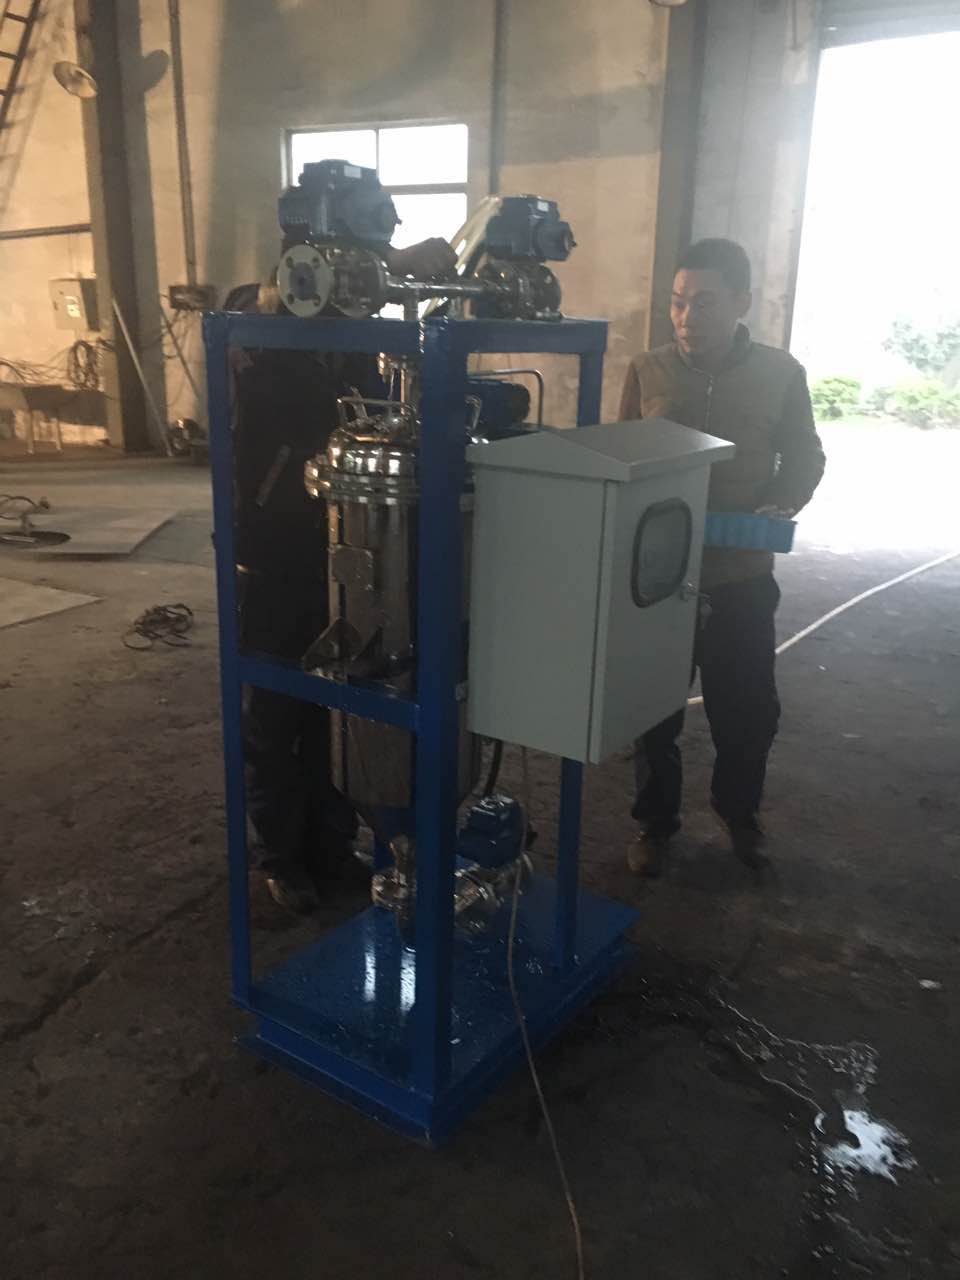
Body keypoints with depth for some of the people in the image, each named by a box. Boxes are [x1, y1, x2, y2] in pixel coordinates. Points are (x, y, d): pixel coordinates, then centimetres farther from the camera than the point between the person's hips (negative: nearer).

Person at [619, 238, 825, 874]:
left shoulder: (780, 373, -2)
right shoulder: (647, 370, -2)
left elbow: (804, 457, 9)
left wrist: (781, 507, -11)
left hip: (743, 577, 1)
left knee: (748, 709, 13)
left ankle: (740, 810, 40)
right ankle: (656, 821, 32)